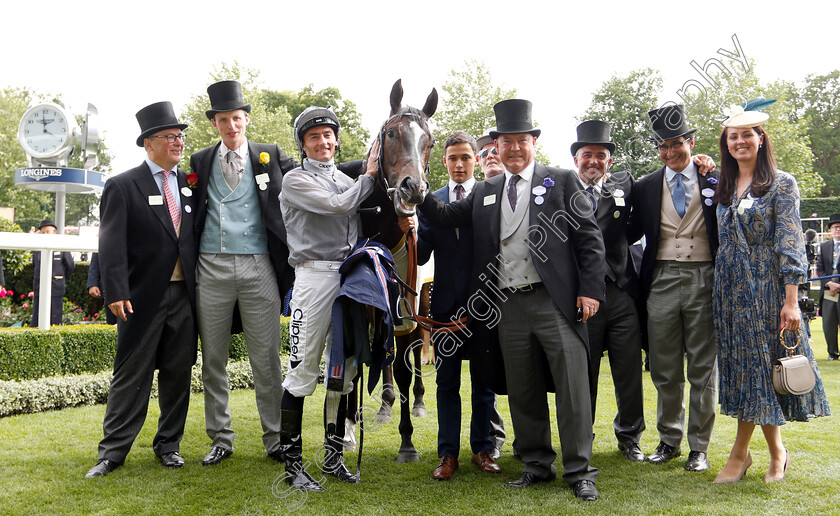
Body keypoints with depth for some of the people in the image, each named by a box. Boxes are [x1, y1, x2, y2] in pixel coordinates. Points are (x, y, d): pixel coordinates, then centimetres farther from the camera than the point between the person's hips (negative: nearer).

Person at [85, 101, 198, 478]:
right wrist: (116, 293, -17)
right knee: (131, 375, 1)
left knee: (178, 373, 10)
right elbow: (112, 245, -8)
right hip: (143, 297, -4)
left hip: (185, 295, 4)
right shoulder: (122, 186, -1)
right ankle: (113, 452, 11)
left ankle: (168, 445, 23)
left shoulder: (189, 184, 13)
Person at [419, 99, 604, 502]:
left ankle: (579, 471, 10)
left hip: (556, 302, -4)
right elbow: (446, 217, 13)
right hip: (509, 306, 4)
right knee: (523, 393, 11)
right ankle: (537, 465, 25)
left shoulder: (561, 180, 4)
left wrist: (591, 289, -8)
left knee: (572, 388, -2)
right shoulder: (485, 192, 16)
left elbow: (589, 238, 0)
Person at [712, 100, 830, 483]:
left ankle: (740, 452, 9)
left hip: (766, 289, -5)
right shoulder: (723, 189, 11)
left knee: (759, 365, 0)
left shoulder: (781, 184, -4)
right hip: (730, 290, 5)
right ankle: (776, 452, 19)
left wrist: (791, 300, -16)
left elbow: (790, 246, -10)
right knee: (743, 366, 6)